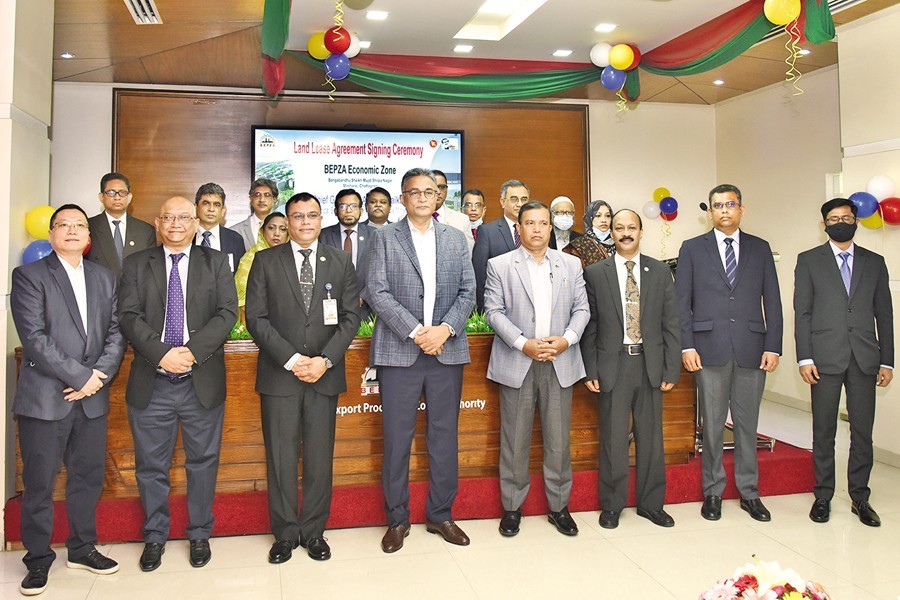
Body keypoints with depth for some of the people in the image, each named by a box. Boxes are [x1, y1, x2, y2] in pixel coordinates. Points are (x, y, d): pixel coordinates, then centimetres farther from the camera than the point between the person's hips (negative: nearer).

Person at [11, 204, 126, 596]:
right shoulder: (29, 276, -2)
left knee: (89, 476, 12)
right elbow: (34, 338, -12)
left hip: (92, 398, 4)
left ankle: (82, 548, 28)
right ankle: (38, 559, 19)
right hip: (44, 398, -4)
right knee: (39, 483, 4)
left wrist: (98, 376, -8)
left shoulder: (104, 278, 12)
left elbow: (116, 332, 7)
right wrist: (80, 376, -14)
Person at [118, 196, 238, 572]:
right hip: (151, 384, 1)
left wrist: (192, 350, -17)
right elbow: (129, 316, -3)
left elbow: (227, 312, -5)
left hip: (202, 381, 0)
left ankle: (200, 534, 26)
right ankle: (154, 537, 28)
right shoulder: (136, 264, 8)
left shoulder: (216, 262, 6)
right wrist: (161, 354, -17)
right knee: (151, 466, 10)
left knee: (203, 461, 10)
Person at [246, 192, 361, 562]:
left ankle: (314, 532, 21)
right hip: (279, 375, -1)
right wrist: (292, 360, -12)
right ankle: (285, 533, 20)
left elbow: (351, 317, 3)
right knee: (280, 457, 5)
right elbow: (256, 318, -2)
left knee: (320, 458, 7)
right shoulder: (266, 262, 4)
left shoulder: (340, 262, 7)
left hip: (325, 375, 1)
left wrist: (325, 360, -10)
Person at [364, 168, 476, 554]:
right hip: (399, 351, -2)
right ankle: (397, 519, 17)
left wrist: (445, 328, -10)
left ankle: (440, 515, 23)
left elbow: (468, 292, 7)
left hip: (447, 350, 3)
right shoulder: (385, 237, 4)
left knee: (444, 436, 9)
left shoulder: (456, 239, 13)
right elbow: (377, 293, -5)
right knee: (397, 439, 2)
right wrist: (416, 331, -14)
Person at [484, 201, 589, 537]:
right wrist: (524, 343, -15)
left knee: (558, 440, 7)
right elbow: (494, 311, -3)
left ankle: (559, 507, 21)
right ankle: (512, 507, 18)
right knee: (515, 441, 5)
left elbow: (581, 309, 8)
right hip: (517, 364, -2)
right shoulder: (500, 265, 4)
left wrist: (567, 339, -10)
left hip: (560, 363, 2)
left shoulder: (571, 265, 11)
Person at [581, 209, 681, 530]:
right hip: (612, 364, -2)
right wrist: (590, 370, -5)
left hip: (650, 364, 2)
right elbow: (589, 326, 0)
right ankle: (612, 505, 19)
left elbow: (671, 323, 5)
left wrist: (671, 369, -1)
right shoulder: (595, 273, 1)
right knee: (612, 438, 4)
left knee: (651, 437, 10)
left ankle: (651, 503, 25)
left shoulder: (660, 272, 6)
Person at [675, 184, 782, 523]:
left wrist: (773, 347, 0)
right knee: (712, 425, 5)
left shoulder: (760, 249, 10)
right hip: (710, 351, -1)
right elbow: (682, 302, 2)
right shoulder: (692, 249, 6)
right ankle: (713, 492, 18)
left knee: (747, 424, 9)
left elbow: (772, 301, 8)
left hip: (752, 350, 2)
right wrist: (686, 346, -6)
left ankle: (749, 492, 22)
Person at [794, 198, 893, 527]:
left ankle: (859, 497, 19)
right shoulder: (808, 261, 6)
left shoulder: (874, 262, 12)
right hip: (826, 358, -2)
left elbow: (884, 314, 11)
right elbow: (802, 312, 1)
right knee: (824, 431, 4)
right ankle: (823, 496, 16)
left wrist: (887, 361, 6)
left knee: (863, 432, 6)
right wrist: (805, 357, -7)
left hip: (865, 359, 2)